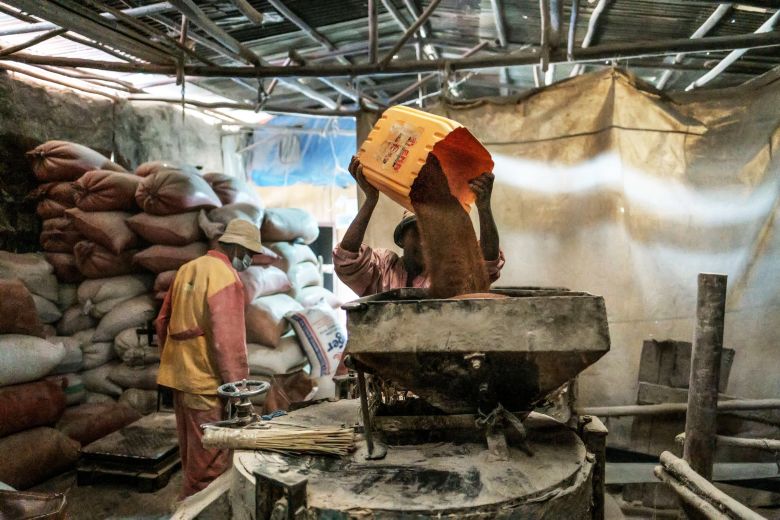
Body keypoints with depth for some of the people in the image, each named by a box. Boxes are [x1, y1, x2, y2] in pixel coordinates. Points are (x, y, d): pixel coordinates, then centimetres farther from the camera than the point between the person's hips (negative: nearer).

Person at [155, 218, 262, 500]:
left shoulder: (187, 269, 11)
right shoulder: (226, 277, -16)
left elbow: (163, 322, 16)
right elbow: (228, 340, -21)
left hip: (181, 376, 9)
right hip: (207, 381, -9)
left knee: (194, 456, 22)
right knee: (210, 462, 2)